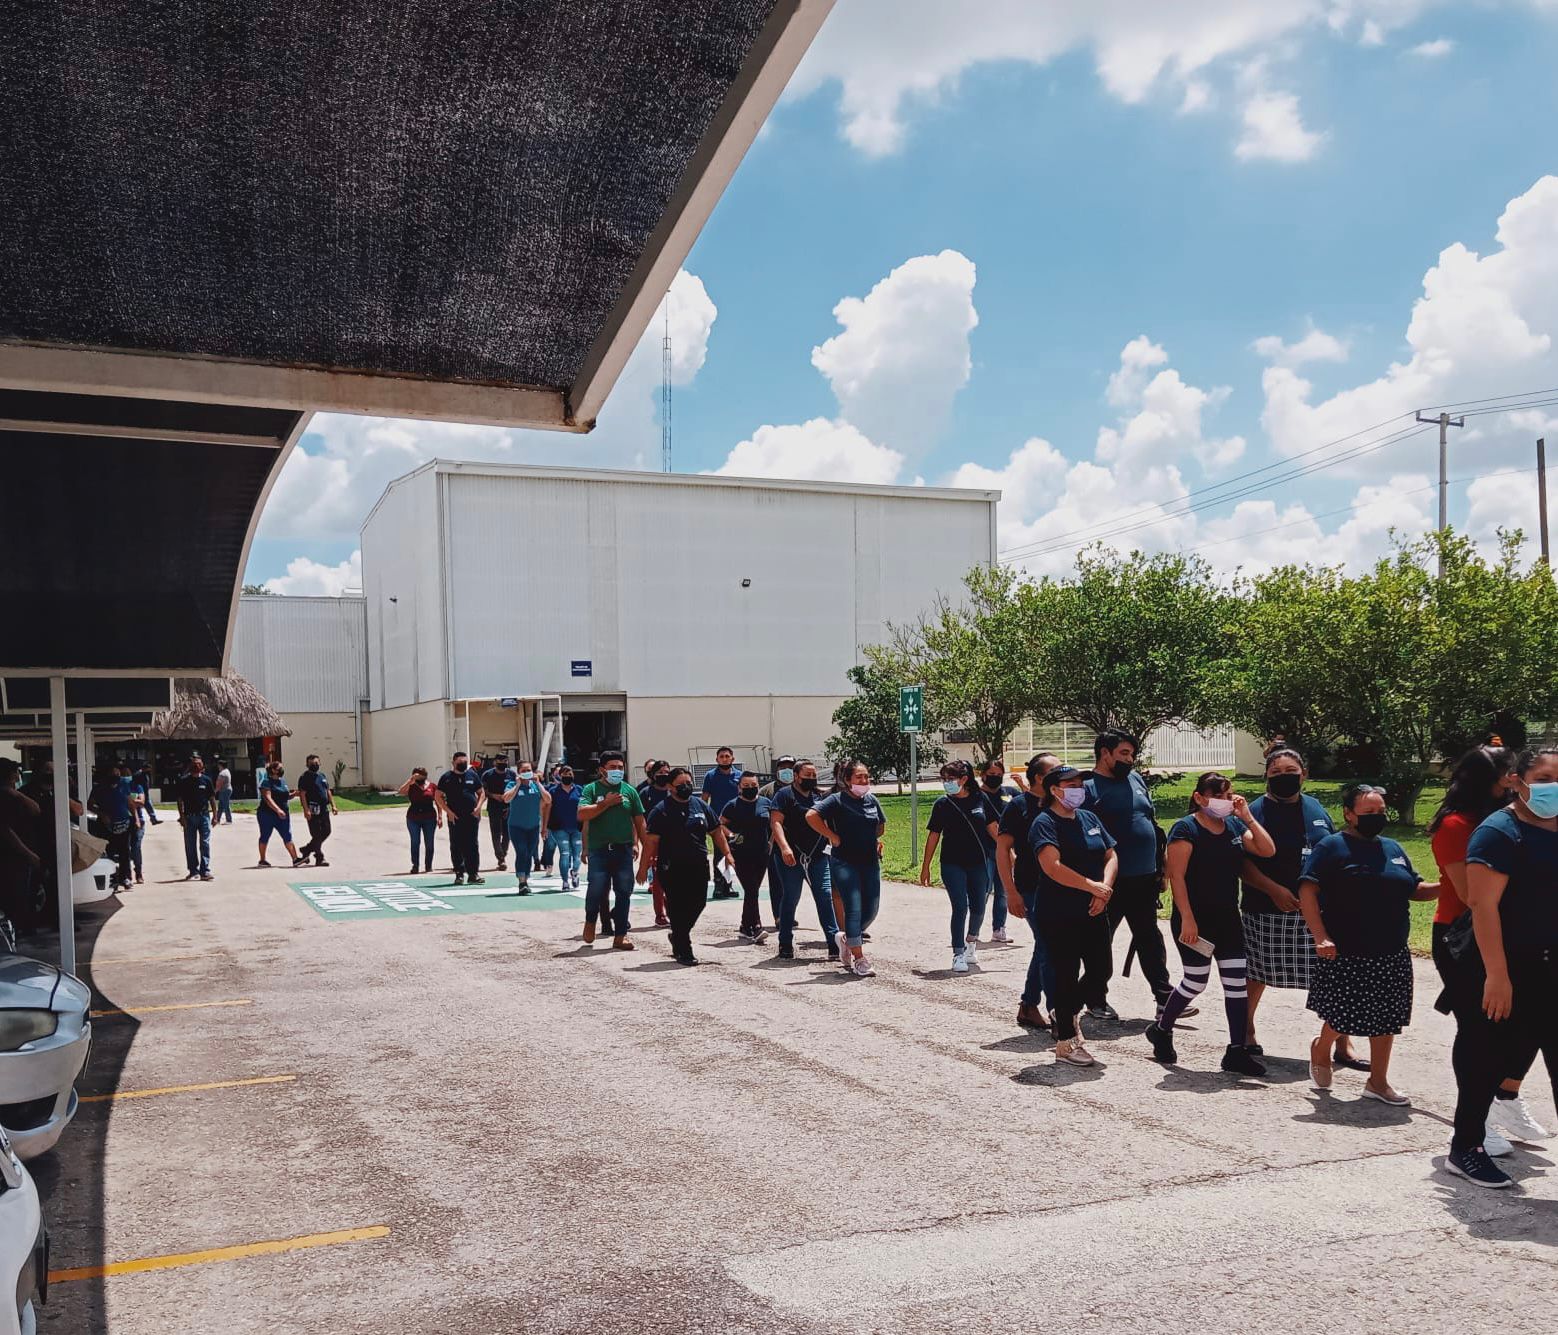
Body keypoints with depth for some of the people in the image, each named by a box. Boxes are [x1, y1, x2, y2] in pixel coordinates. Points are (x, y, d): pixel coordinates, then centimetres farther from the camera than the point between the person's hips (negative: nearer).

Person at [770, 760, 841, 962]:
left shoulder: (818, 797, 17)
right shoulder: (784, 795, -3)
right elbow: (776, 822, -13)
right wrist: (784, 847, -25)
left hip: (817, 856, 5)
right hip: (792, 857, -5)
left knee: (825, 896, -3)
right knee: (790, 899, 4)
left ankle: (834, 942, -4)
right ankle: (786, 945, 15)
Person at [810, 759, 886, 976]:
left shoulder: (872, 799, 9)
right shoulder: (837, 800, -9)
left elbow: (880, 824, 27)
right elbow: (811, 816, -22)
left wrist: (875, 839, 11)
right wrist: (833, 837, -18)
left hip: (870, 862, 6)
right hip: (845, 862, -6)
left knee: (871, 910, 7)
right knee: (854, 908, -10)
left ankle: (845, 938, 31)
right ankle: (859, 959, -5)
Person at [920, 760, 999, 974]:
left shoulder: (979, 800, -1)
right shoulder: (942, 804, -3)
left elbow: (992, 828, 7)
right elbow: (933, 835, 1)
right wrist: (925, 866, 2)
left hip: (979, 862, 2)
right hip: (952, 864, -2)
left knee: (978, 907, 10)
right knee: (960, 907, -9)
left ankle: (972, 938, 38)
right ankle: (958, 954, -3)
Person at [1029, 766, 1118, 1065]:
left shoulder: (1089, 819, 12)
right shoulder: (1045, 823, -11)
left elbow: (1111, 855, 11)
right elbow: (1052, 867, -24)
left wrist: (1105, 887, -8)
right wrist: (1093, 887, -21)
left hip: (1093, 912, 7)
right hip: (1058, 915, -7)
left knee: (1101, 969, 9)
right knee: (1067, 975, -1)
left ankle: (1069, 1012, 34)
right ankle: (1065, 1042, 11)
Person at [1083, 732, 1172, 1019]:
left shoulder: (1135, 779, 12)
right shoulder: (1088, 787, -10)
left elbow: (1153, 821, 19)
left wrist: (1160, 867, 16)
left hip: (1144, 878, 7)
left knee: (1150, 940, 12)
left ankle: (1165, 998, 18)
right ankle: (1096, 1001, 18)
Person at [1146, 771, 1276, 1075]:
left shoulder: (1234, 826, 9)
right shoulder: (1186, 828, -12)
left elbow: (1267, 850, 4)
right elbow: (1177, 876, -16)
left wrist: (1247, 817, -4)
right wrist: (1187, 919, -21)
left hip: (1228, 918, 7)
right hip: (1196, 920, -7)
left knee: (1237, 983, 3)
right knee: (1196, 982, 1)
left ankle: (1237, 1051, 9)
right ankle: (1160, 1030, 24)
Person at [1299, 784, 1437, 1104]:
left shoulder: (1393, 849, 12)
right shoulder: (1331, 847, -8)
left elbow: (1414, 889, 18)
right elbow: (1307, 890, -15)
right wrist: (1321, 937, -24)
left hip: (1391, 955, 6)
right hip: (1346, 954, -6)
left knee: (1386, 1018, 10)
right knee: (1342, 1014, 1)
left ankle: (1378, 1081, 23)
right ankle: (1321, 1051, 31)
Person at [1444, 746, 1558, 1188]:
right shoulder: (1500, 832, -13)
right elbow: (1483, 905, -19)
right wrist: (1497, 975, -23)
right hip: (1514, 971, -7)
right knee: (1490, 1058, 4)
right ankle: (1464, 1150, 18)